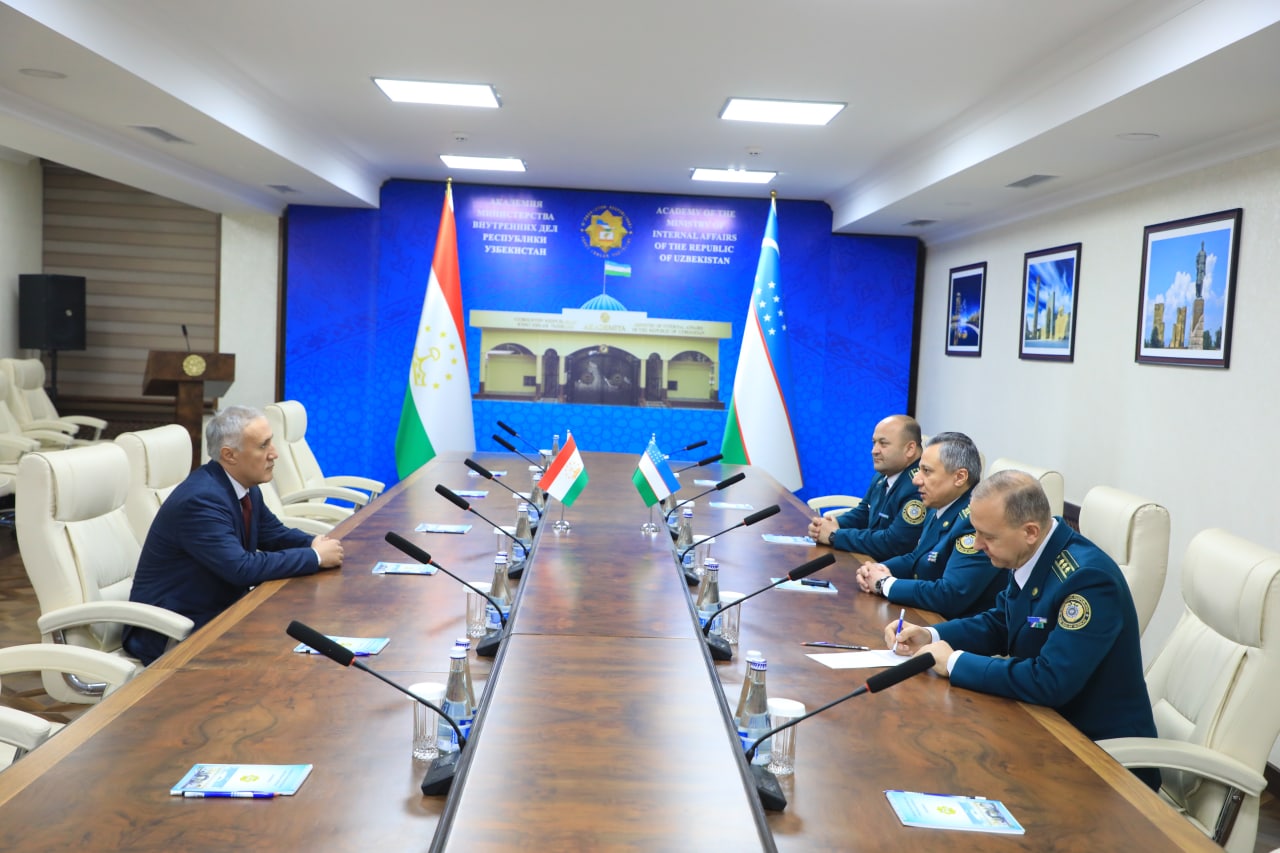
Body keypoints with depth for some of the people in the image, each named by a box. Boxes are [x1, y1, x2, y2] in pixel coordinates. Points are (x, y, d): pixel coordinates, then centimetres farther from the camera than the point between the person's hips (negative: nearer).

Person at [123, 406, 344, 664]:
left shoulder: (244, 487, 0)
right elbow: (242, 569, -31)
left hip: (221, 609, 8)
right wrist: (315, 557, -23)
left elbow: (275, 534, 13)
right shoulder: (200, 499, -26)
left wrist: (314, 544, -8)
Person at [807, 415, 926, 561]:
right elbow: (864, 513, 18)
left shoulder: (918, 488, -25)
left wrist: (835, 535, -19)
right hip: (869, 562, 8)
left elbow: (893, 543, -28)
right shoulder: (883, 475, 5)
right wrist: (834, 524, -4)